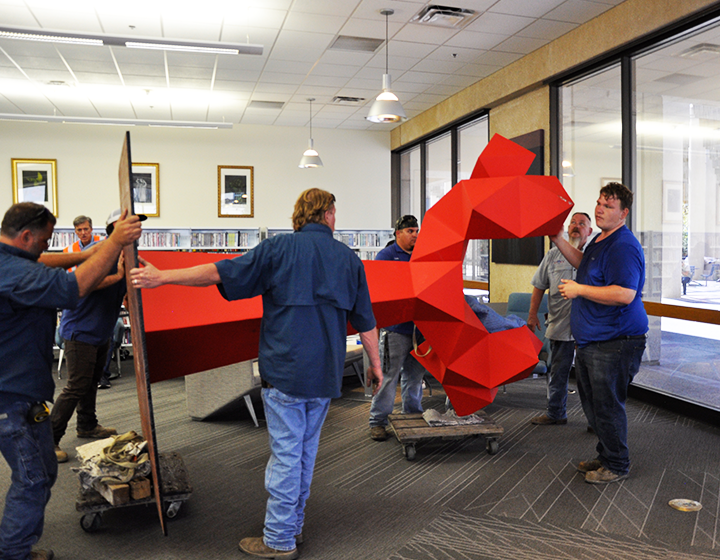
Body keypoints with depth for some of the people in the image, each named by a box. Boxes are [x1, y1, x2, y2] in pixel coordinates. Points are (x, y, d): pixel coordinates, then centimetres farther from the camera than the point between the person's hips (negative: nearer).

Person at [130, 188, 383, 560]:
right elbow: (365, 321, 10)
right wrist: (375, 364, 22)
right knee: (306, 451, 16)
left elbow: (219, 272, -6)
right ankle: (293, 526, 30)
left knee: (286, 454, 3)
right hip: (326, 375, 4)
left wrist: (162, 276, 2)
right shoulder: (349, 258, 6)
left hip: (285, 371, -4)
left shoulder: (279, 248, -5)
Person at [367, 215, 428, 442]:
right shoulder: (386, 255, -2)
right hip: (395, 327, -6)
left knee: (415, 374, 14)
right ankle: (378, 421, 4)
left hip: (418, 325, 6)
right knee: (389, 375, -5)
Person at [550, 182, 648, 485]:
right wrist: (557, 238, 23)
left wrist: (579, 290, -20)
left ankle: (617, 466, 17)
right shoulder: (600, 241, 14)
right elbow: (581, 263, 34)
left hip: (615, 343, -10)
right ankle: (606, 456, 34)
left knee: (607, 405, -1)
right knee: (592, 403, 18)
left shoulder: (623, 246, -19)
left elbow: (625, 294, -28)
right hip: (590, 340, 11)